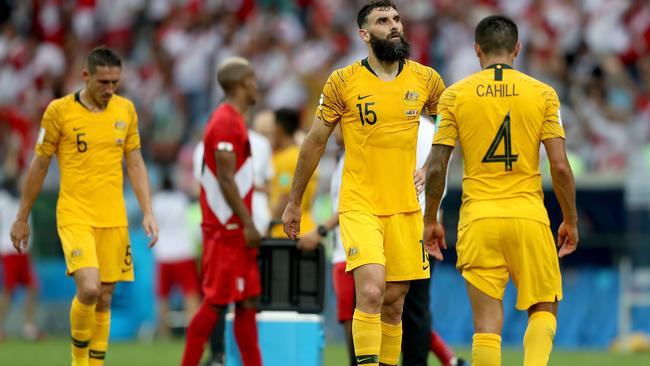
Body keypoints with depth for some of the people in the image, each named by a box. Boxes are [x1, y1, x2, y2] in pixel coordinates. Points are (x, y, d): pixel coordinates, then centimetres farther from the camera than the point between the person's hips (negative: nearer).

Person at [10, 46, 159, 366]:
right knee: (89, 288, -21)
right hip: (75, 216, -4)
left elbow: (135, 164, 13)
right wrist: (22, 219, 7)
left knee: (104, 300, 5)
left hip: (114, 219, 4)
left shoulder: (125, 110, 6)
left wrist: (148, 213, 4)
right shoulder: (59, 110, -5)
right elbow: (39, 166, 2)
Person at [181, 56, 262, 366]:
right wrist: (248, 224, -20)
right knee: (215, 302, -7)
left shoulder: (232, 120, 17)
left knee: (248, 300, 8)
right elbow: (226, 180, -19)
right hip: (227, 228, -10)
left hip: (233, 228, 10)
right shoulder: (227, 123, -14)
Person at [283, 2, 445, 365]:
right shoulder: (343, 82, -4)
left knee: (394, 303, 7)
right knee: (371, 292, -20)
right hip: (359, 207, -3)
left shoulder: (426, 79, 3)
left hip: (406, 208, 3)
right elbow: (315, 143, 4)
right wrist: (294, 203, 9)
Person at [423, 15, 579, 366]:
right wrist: (570, 221, 9)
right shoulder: (542, 94, 1)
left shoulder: (455, 95, 2)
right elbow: (560, 166, -3)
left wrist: (430, 220, 12)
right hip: (529, 217, 0)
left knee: (487, 322, 3)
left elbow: (436, 168, 0)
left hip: (478, 219, 0)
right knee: (543, 310, 13)